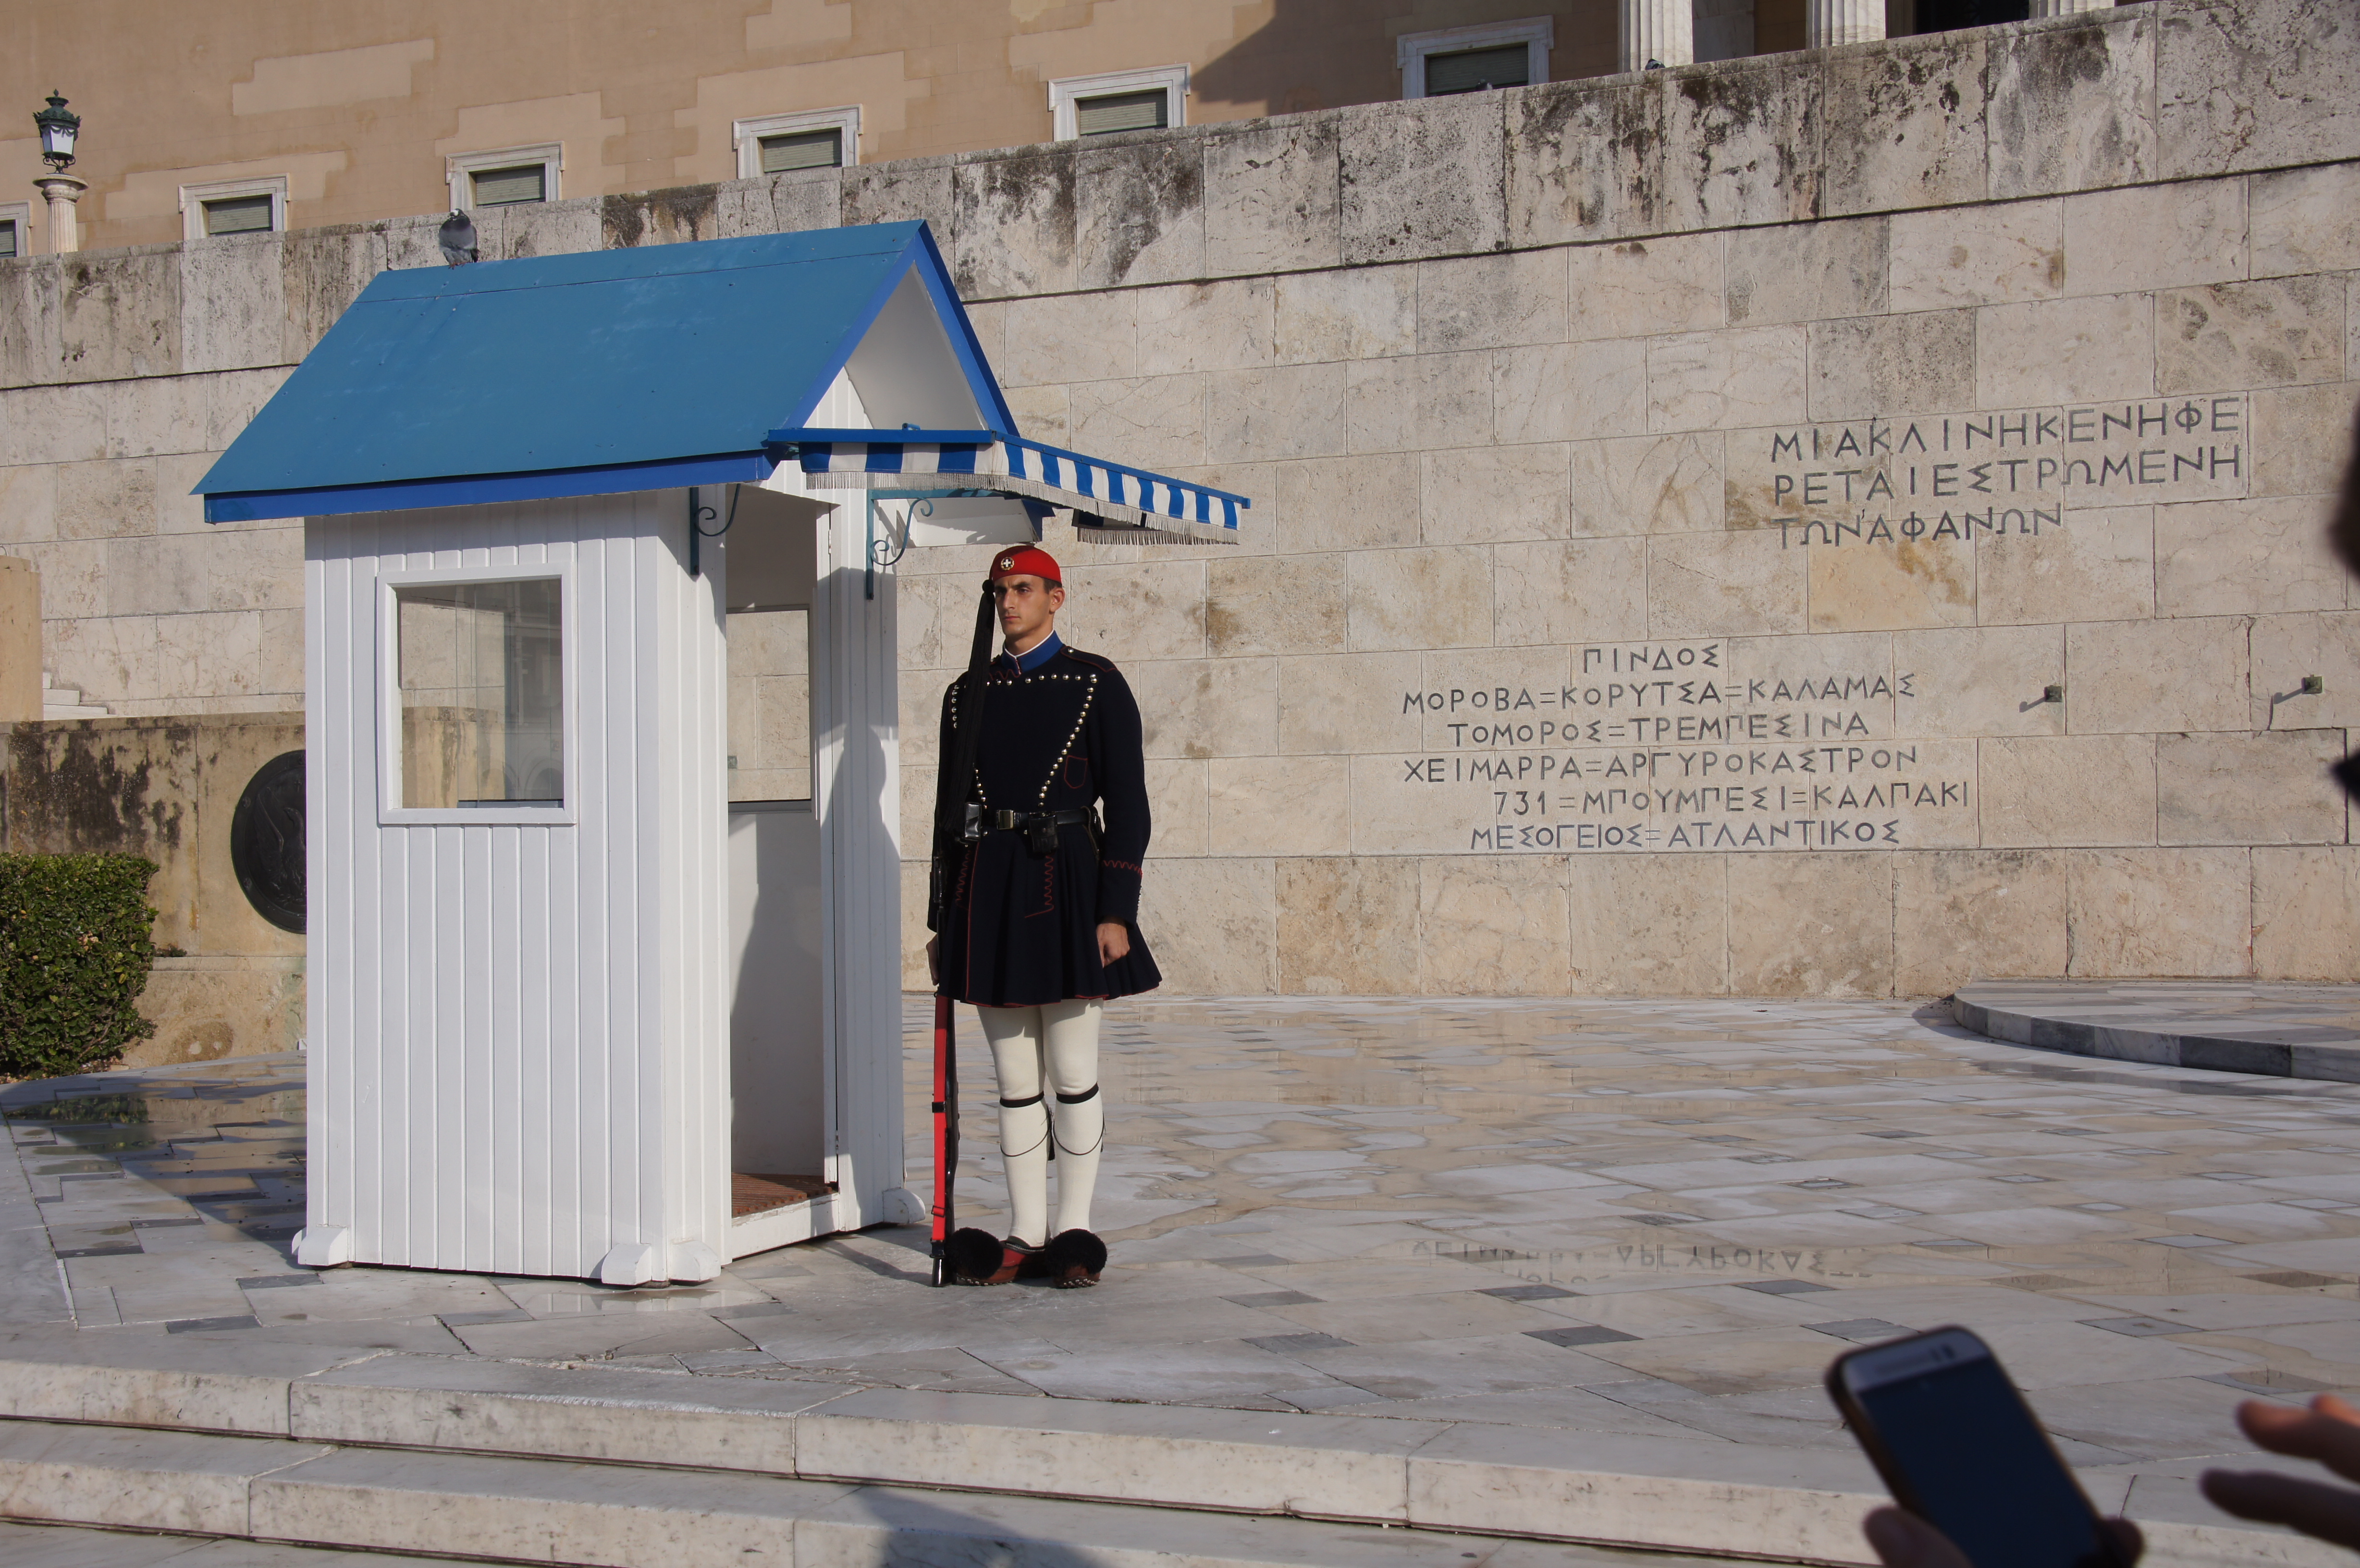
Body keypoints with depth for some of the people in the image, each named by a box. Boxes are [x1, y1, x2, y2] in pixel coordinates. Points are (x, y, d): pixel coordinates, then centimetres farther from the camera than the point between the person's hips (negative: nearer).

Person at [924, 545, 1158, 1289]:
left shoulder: (1098, 683, 0)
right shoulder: (967, 694, 12)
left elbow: (1128, 806, -3)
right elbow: (951, 810, 15)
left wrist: (1116, 913, -11)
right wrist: (942, 921, 11)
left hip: (1065, 886, -4)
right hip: (987, 892, 4)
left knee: (1073, 1073, 1)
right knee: (1014, 1079, 8)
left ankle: (1074, 1230, 11)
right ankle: (1024, 1236, 14)